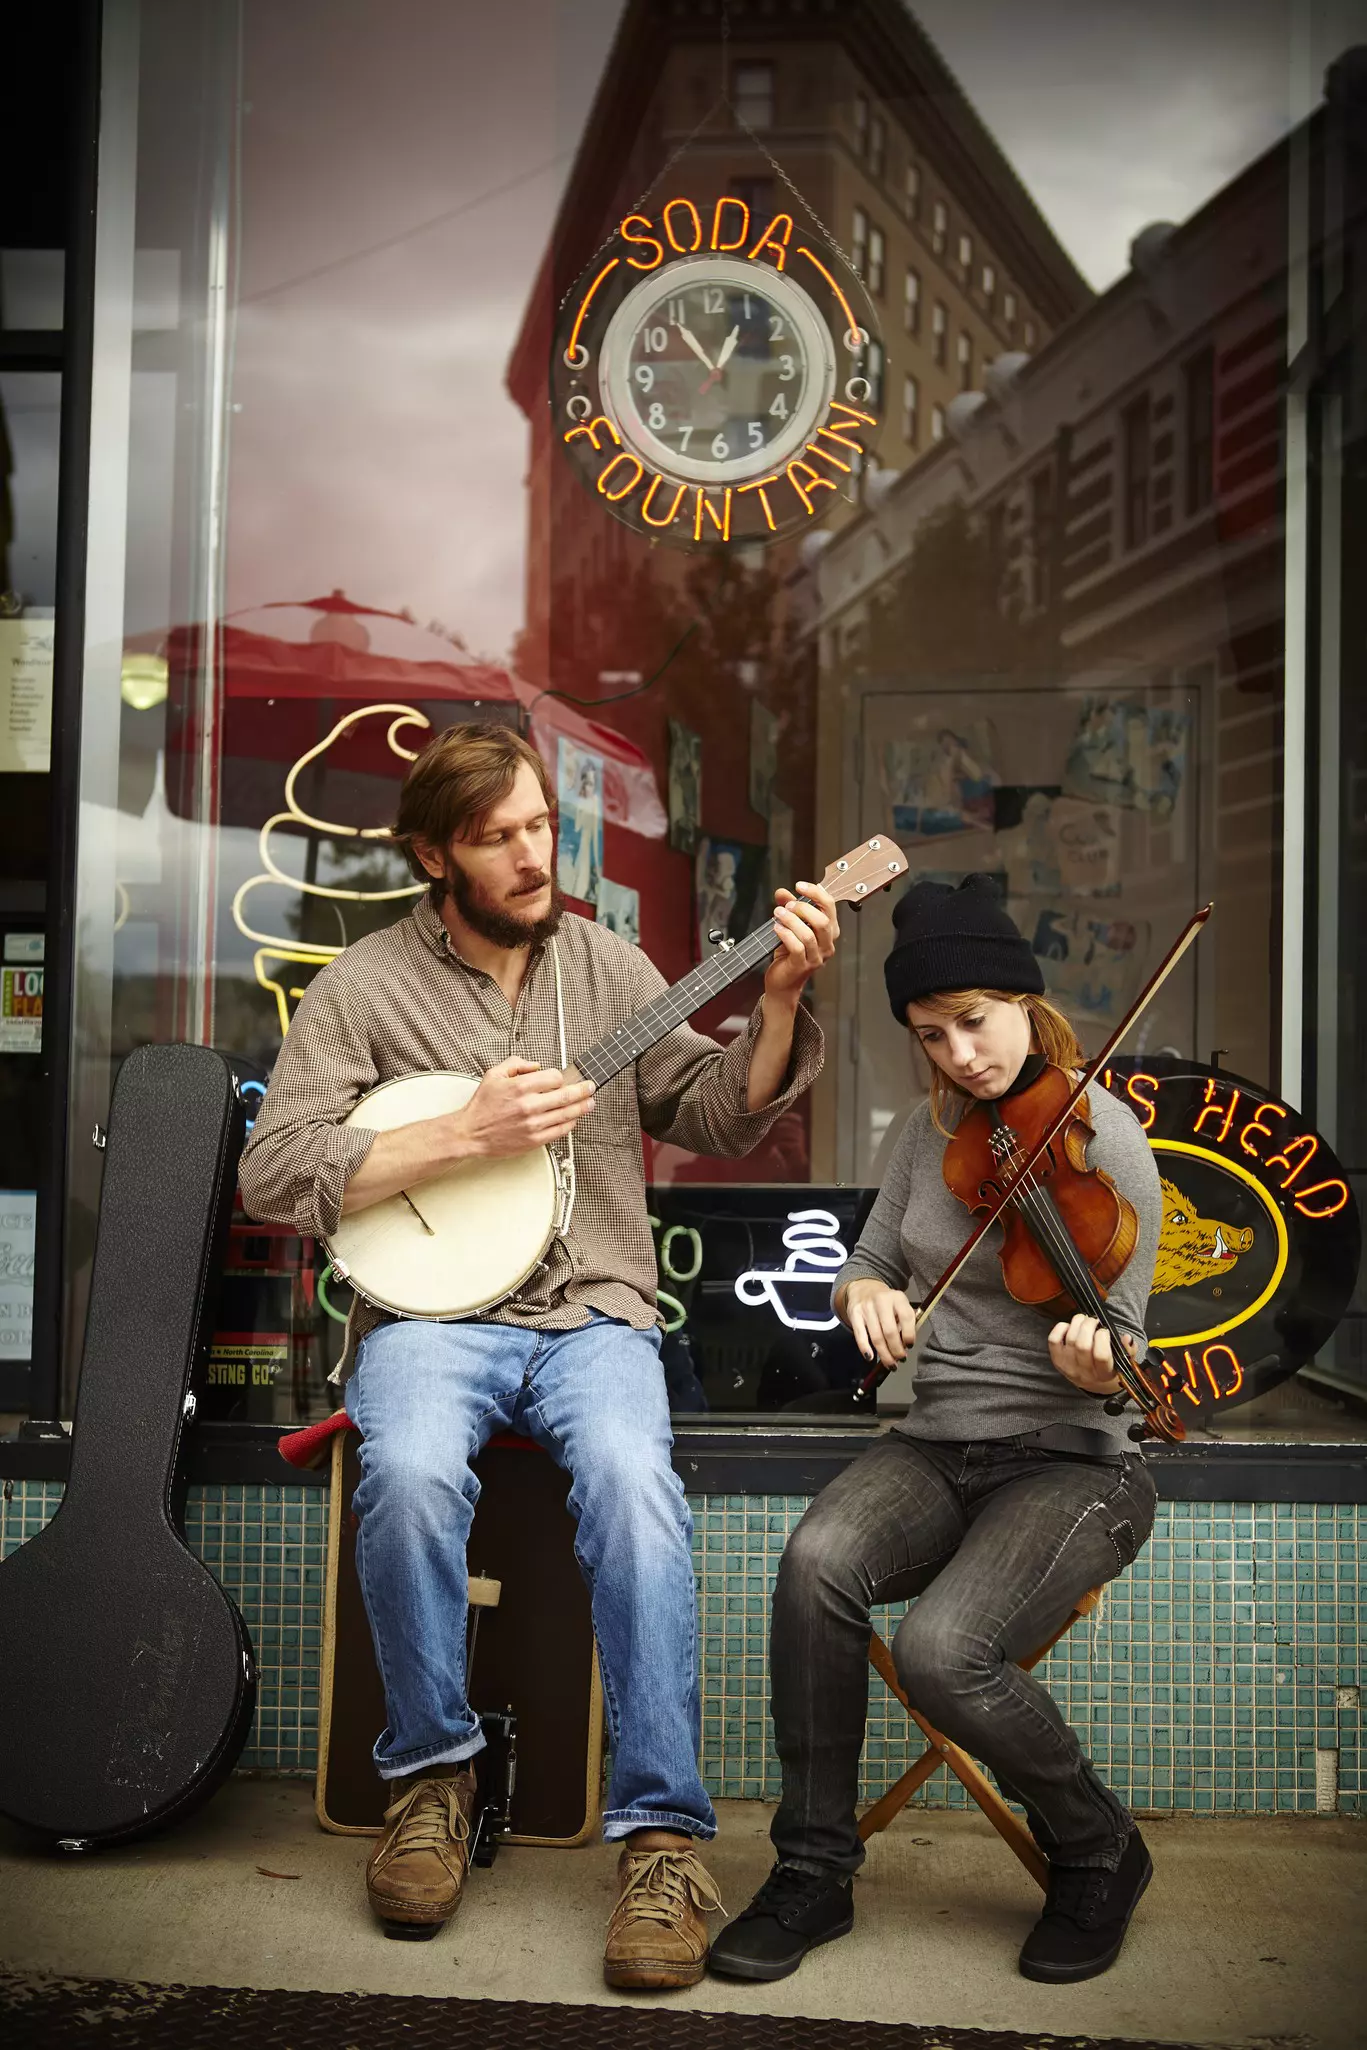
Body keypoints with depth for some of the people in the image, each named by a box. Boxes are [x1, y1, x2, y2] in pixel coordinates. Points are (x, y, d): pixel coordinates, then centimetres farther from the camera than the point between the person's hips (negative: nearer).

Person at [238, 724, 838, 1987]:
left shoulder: (606, 966, 13)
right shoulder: (366, 985, 3)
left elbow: (721, 1118, 11)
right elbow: (273, 1172, -6)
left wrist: (780, 997, -5)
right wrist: (465, 1134, -14)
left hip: (593, 1313, 1)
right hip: (431, 1313, -1)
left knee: (632, 1477, -31)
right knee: (411, 1471, -34)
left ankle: (664, 1833, -22)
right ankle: (433, 1768, -7)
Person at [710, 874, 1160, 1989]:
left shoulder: (1104, 1135, -9)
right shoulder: (938, 1125, 9)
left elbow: (1115, 1354, -10)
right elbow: (869, 1264, 15)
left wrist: (1098, 1362, -34)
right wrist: (868, 1293, -9)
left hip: (1071, 1465, -5)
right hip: (937, 1447, 5)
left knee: (941, 1648, -29)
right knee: (819, 1559, -28)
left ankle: (1099, 1855, 1)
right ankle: (815, 1872, -11)